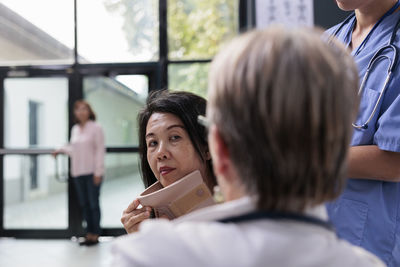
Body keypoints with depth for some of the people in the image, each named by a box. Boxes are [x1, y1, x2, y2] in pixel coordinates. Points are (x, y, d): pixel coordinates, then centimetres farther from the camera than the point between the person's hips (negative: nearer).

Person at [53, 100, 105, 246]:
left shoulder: (95, 128, -5)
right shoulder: (75, 129, 14)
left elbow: (100, 150, -9)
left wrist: (98, 172, -13)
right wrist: (62, 150, 12)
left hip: (92, 172, -6)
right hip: (78, 172, 6)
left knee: (93, 203, -3)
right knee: (83, 203, 9)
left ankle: (95, 234, 6)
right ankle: (89, 233, 18)